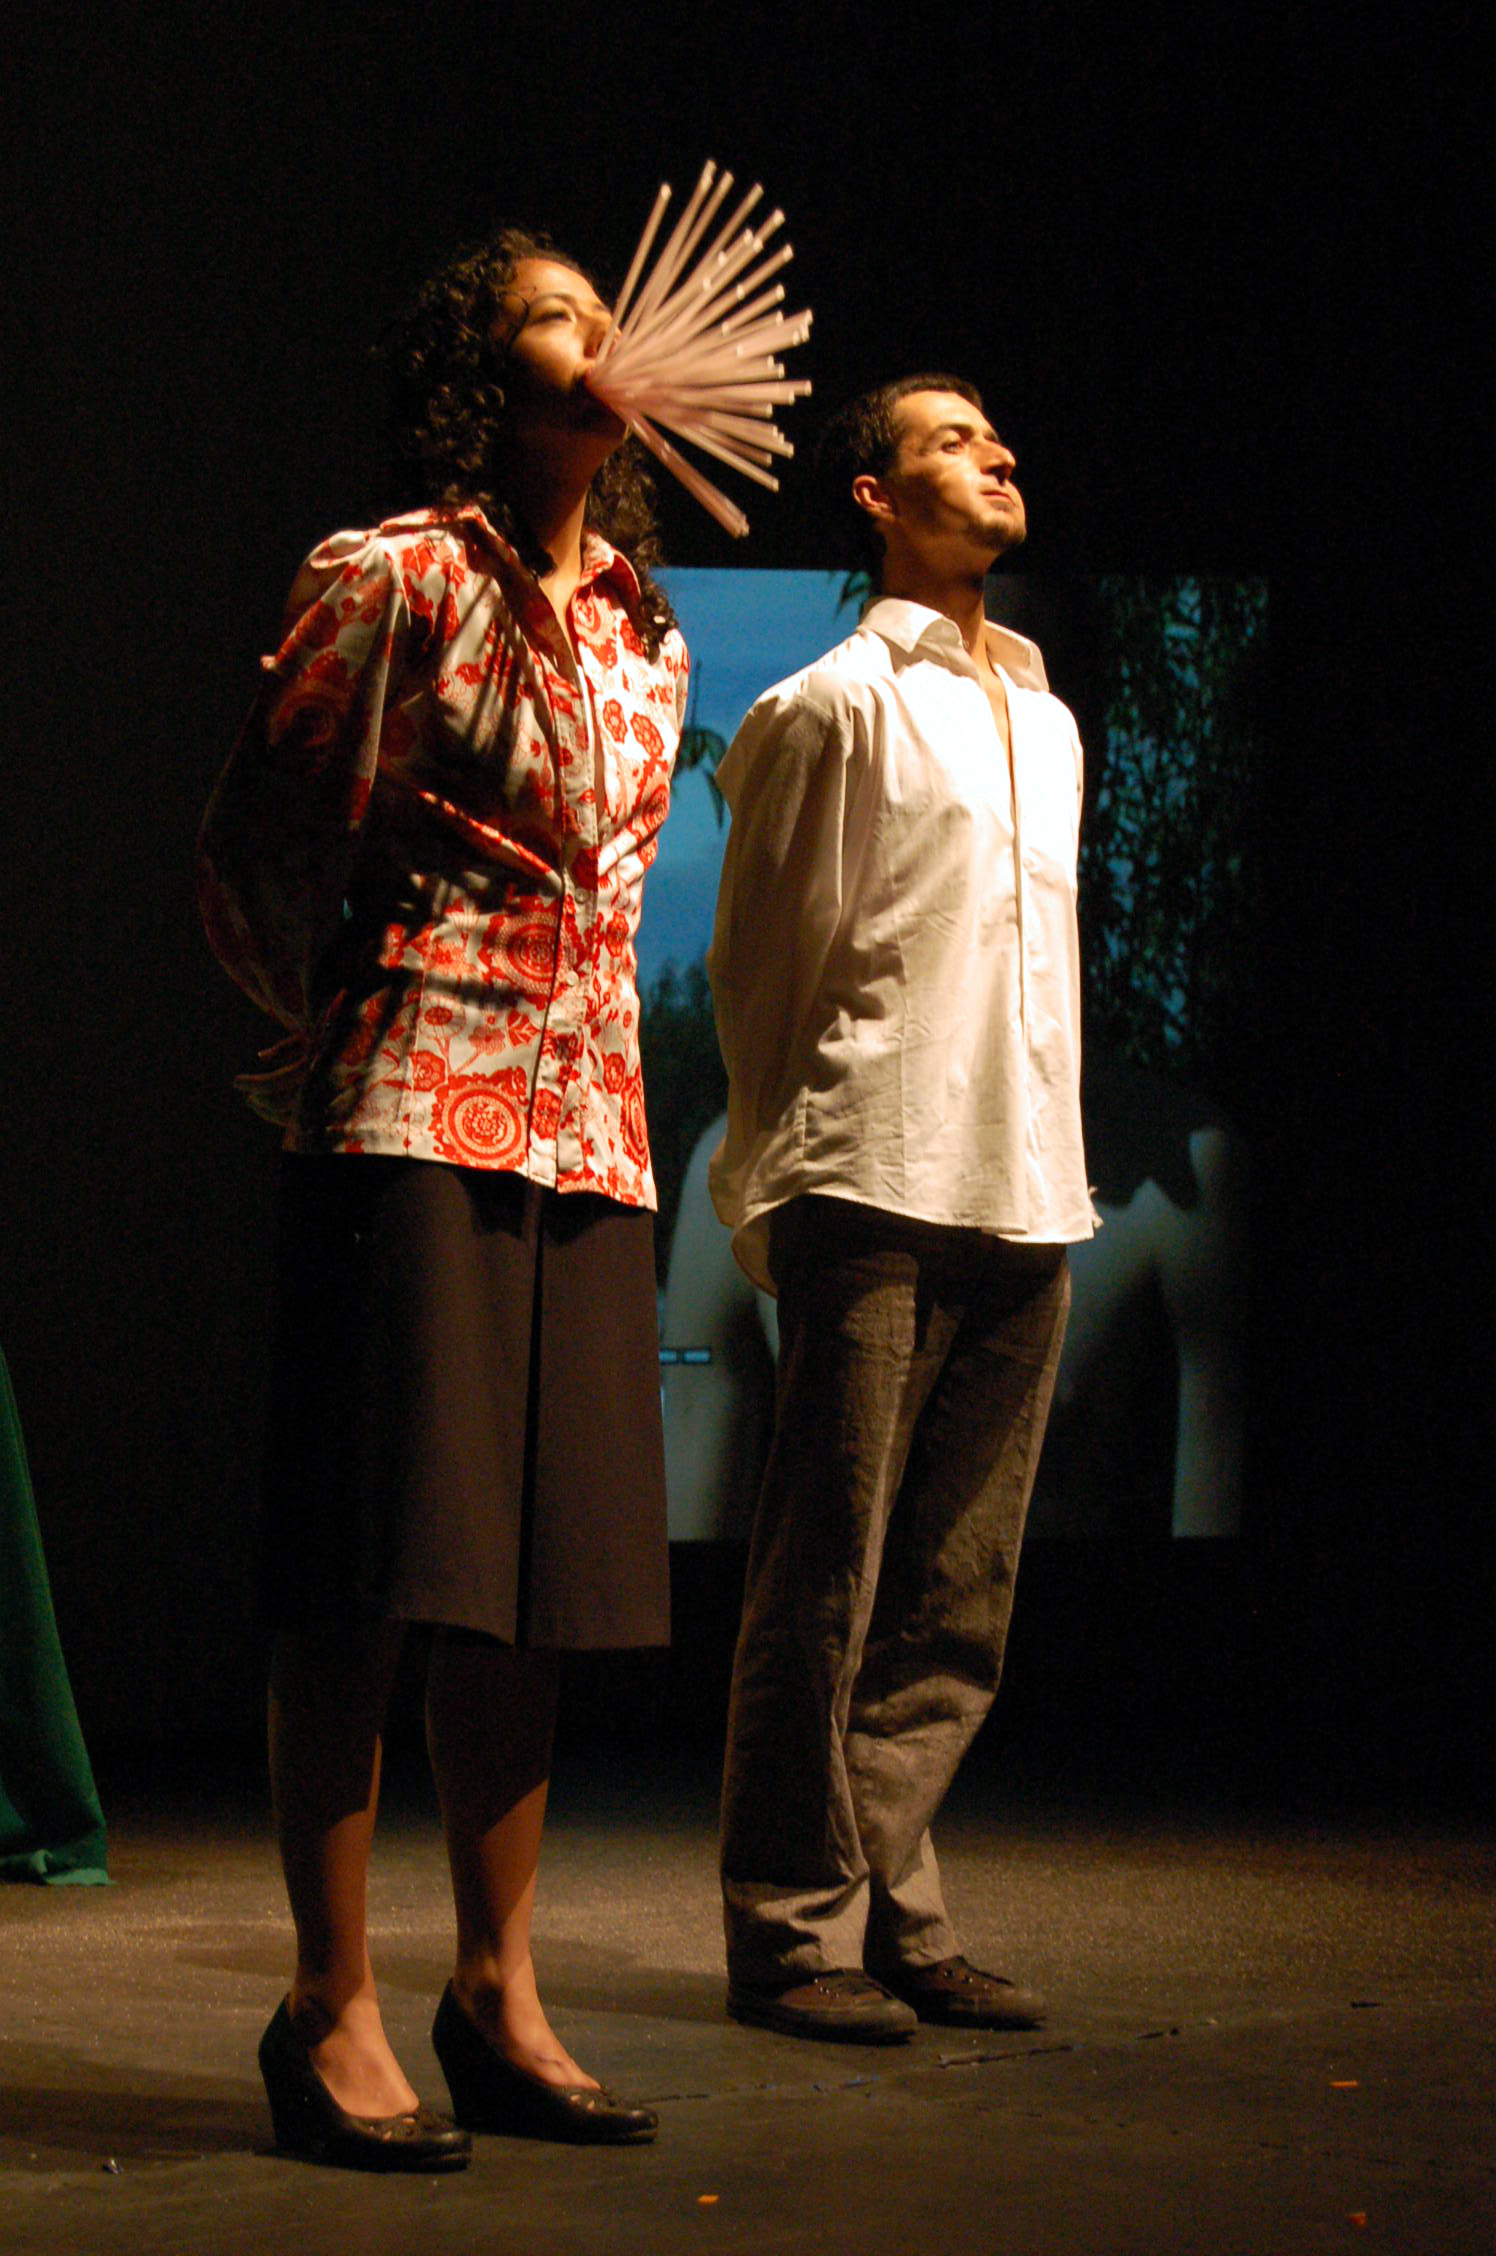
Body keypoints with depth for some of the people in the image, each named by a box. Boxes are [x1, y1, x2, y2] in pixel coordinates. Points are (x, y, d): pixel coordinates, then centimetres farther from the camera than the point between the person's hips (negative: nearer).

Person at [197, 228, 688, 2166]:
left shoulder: (647, 633, 17)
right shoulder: (390, 578, -2)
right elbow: (257, 844, 1)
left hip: (587, 1133, 6)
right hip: (412, 1122, -6)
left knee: (527, 1571, 8)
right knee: (371, 1569, -6)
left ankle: (498, 2000, 16)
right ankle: (332, 2012, 0)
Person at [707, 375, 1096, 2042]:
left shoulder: (1047, 721, 21)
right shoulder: (832, 705, 0)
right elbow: (755, 964, 2)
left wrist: (1048, 1165, 17)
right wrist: (788, 1174, 3)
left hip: (1024, 1199, 7)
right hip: (877, 1195, -6)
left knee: (955, 1598, 7)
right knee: (830, 1582, -5)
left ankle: (892, 1914, 13)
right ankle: (792, 1929, 1)